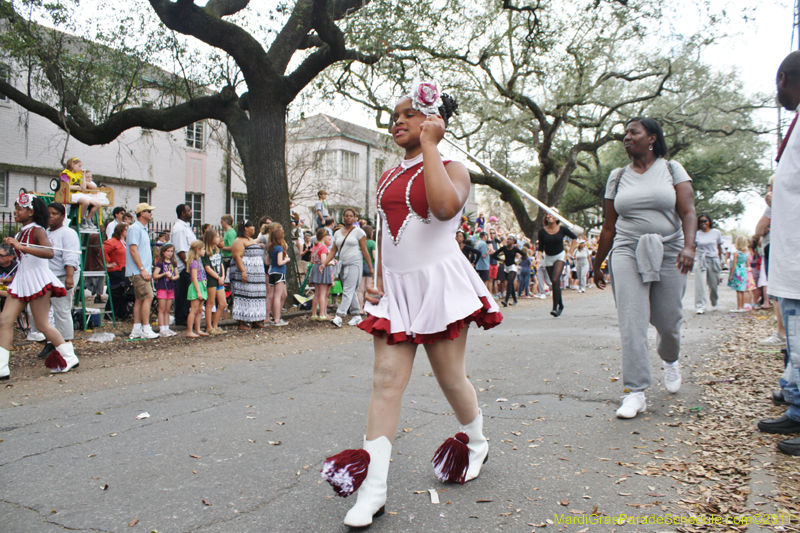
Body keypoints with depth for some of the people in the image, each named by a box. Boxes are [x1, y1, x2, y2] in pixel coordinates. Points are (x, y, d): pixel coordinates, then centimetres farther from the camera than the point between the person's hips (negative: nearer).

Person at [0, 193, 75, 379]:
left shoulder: (37, 230, -11)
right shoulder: (21, 232, 14)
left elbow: (49, 252, -32)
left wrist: (20, 246, -36)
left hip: (37, 279, -8)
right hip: (22, 280, 8)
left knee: (42, 324, 0)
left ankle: (69, 358, 15)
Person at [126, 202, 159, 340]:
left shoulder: (143, 229, 20)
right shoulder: (135, 229, -10)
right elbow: (133, 250, -17)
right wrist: (142, 269, -19)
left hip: (144, 271, 10)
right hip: (138, 271, -10)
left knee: (140, 300, 10)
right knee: (148, 298, -13)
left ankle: (136, 330, 13)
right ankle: (146, 330, -11)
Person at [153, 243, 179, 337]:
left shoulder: (173, 263, 13)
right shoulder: (160, 263, -3)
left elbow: (177, 275, 11)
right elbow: (154, 276, -9)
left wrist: (173, 277, -9)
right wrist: (164, 274, -20)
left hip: (171, 288, 5)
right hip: (161, 288, -5)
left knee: (167, 310, 9)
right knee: (162, 309, -3)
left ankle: (167, 328, 14)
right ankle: (162, 330, -2)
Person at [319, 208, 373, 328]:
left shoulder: (358, 231, 1)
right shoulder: (338, 233, 15)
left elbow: (364, 251, -1)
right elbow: (333, 251, 12)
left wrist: (370, 267, -2)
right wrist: (324, 263, -1)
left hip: (354, 263, -6)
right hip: (343, 264, 6)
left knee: (348, 291, -13)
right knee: (352, 292, 9)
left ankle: (339, 316, -20)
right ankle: (356, 316, 16)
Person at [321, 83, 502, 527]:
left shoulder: (451, 168, -2)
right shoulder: (388, 177, 16)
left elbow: (446, 206, -27)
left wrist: (429, 145, -16)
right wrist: (380, 281, 8)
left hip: (439, 280, -5)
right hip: (396, 288, 5)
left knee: (451, 377, 7)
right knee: (386, 379, -4)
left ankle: (476, 443, 37)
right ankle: (374, 487, -3)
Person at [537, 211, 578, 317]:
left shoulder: (562, 229, -9)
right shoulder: (542, 231, -7)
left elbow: (574, 238, 6)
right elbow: (540, 248, -2)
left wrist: (570, 253, 1)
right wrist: (538, 258, -19)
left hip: (560, 257, -3)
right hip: (548, 258, 3)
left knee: (555, 280, -20)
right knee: (554, 283, 10)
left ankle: (555, 307, -20)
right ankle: (560, 304, 32)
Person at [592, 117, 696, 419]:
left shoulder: (672, 169, 6)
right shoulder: (618, 177, 11)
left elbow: (688, 212, -5)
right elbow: (609, 227, 15)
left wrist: (689, 246, -23)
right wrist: (597, 265, 17)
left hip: (669, 254, 0)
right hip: (628, 253, 1)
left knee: (668, 321, 6)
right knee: (631, 322, -12)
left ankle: (670, 361, 42)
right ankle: (636, 392, -8)